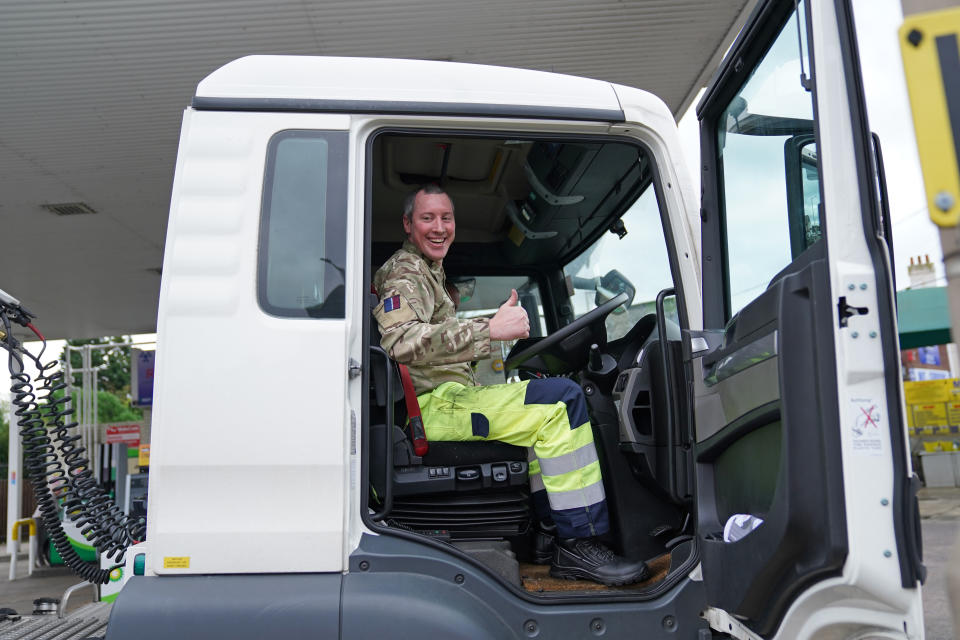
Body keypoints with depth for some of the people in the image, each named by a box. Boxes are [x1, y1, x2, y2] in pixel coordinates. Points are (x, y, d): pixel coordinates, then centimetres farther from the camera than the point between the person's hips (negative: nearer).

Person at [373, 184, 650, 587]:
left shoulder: (430, 275, 28)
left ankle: (553, 527, 8)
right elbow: (402, 342, -25)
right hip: (433, 406, -11)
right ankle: (579, 542, -20)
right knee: (561, 399, -21)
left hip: (446, 401, 11)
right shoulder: (404, 272, -5)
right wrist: (488, 330, -30)